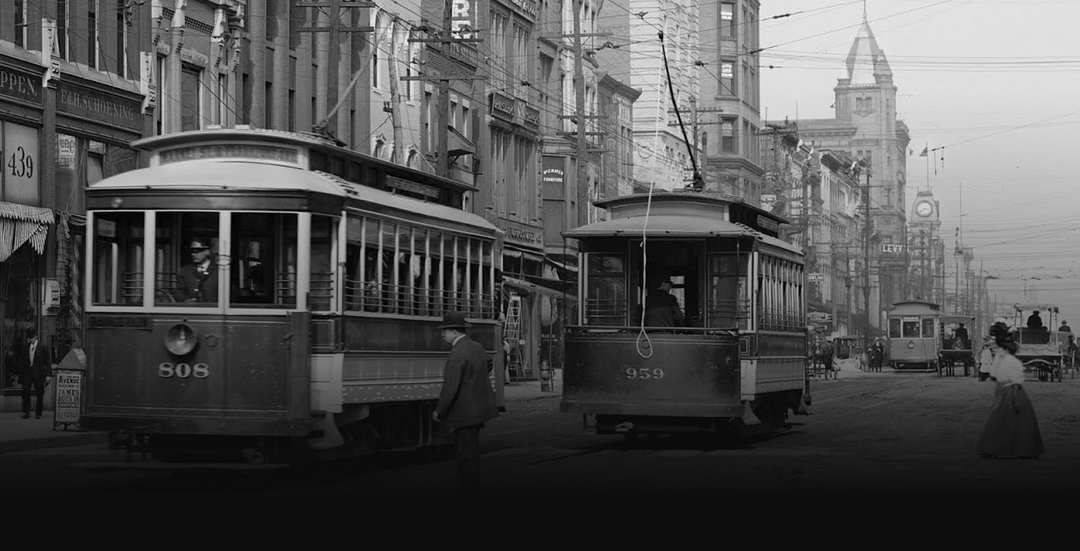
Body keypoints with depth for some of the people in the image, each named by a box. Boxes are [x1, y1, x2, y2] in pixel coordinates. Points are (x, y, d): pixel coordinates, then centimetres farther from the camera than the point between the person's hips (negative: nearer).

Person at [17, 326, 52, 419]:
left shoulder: (43, 348, -1)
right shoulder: (25, 347, 10)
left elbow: (48, 362, -1)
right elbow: (21, 361, 14)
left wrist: (48, 375, -8)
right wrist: (21, 373, 8)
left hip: (38, 373, -2)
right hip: (27, 372, 2)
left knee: (39, 394, 2)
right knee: (25, 391, -13)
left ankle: (38, 413, 13)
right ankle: (26, 412, -10)